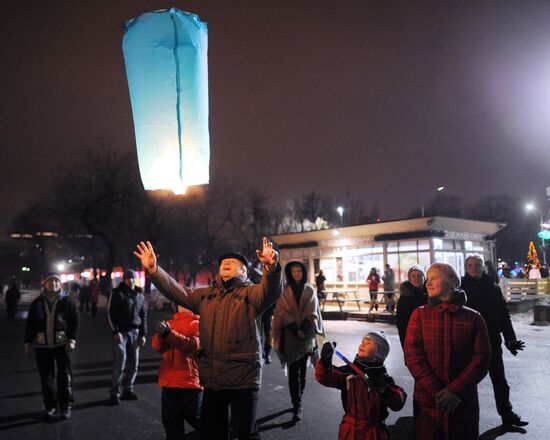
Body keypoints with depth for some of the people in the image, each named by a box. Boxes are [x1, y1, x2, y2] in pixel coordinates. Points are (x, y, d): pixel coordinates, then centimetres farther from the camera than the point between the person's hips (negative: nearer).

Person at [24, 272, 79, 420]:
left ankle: (65, 405, 18)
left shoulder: (67, 301, 0)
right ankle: (50, 406, 21)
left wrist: (72, 340, -11)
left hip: (62, 343, -2)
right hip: (42, 345, 2)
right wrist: (28, 343, 4)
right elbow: (29, 324, 9)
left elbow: (74, 322, -2)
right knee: (46, 377, 8)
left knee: (64, 375, 4)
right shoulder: (37, 303, 6)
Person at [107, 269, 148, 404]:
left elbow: (144, 316, 16)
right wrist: (115, 331, -12)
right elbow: (110, 313, -4)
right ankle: (115, 393, 0)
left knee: (133, 364, 6)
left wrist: (143, 334, 9)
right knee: (120, 364, -9)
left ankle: (128, 390, 17)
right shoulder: (117, 293, 0)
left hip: (135, 333, 5)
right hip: (121, 333, -4)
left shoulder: (139, 295, 13)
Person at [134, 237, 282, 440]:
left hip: (243, 377, -5)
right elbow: (176, 291, 8)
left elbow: (272, 291, -22)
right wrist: (153, 269, -6)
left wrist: (271, 267, -44)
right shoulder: (205, 295, 13)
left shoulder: (250, 293, -3)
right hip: (211, 377, 6)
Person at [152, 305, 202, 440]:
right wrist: (161, 334, -20)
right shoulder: (170, 323, 11)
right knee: (171, 423, 12)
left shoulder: (198, 324, -4)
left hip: (190, 382, -5)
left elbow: (192, 344, -20)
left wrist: (169, 333, -30)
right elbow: (157, 347, 2)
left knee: (195, 418, 8)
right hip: (168, 382, 5)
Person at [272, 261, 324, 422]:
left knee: (302, 370, 9)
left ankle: (297, 401, 25)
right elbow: (282, 313, -5)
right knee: (294, 371, -4)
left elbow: (312, 313, -1)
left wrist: (303, 329, -16)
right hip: (290, 337, -2)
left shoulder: (310, 291, 6)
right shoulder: (284, 292, 2)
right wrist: (295, 329, -17)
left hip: (306, 336, 2)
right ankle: (297, 406, -3)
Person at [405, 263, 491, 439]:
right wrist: (438, 392, -14)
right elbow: (413, 357, -6)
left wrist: (454, 391, -14)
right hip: (427, 402, 0)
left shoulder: (473, 318, 1)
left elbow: (481, 360, -5)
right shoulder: (419, 315, 0)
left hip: (464, 402, 0)